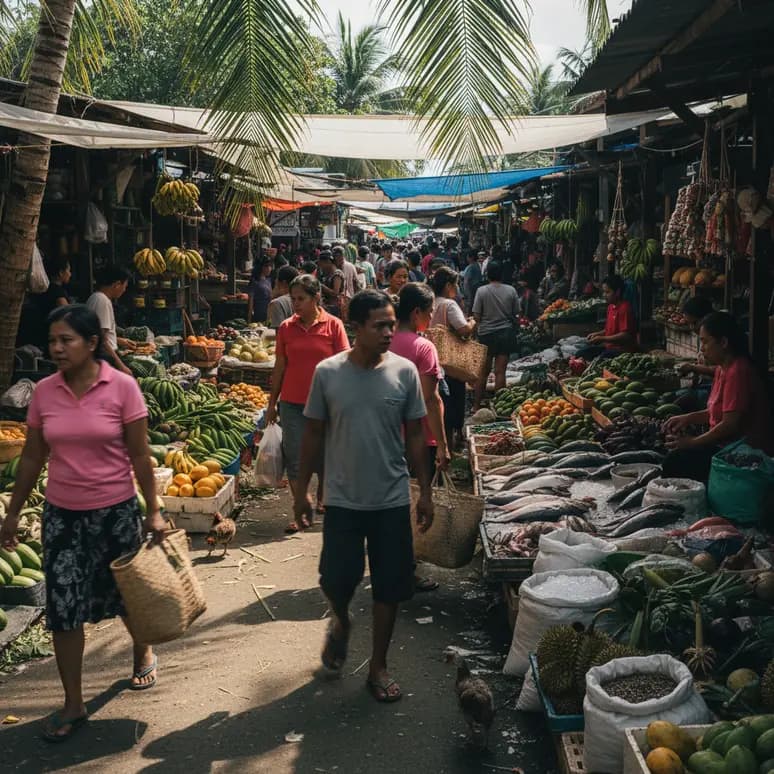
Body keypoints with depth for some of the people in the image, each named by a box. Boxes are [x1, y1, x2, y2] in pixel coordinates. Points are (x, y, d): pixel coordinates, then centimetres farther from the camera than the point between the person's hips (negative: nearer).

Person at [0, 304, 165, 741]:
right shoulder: (44, 392, -2)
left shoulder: (122, 387, -12)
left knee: (128, 593, 15)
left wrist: (154, 512, -9)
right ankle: (73, 704, 16)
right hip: (62, 515, 3)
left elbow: (140, 456, -8)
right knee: (64, 606, 3)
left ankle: (143, 654, 46)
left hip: (116, 511, -2)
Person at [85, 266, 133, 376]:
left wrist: (119, 341, 34)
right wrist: (121, 366, -21)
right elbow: (102, 340, -21)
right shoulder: (103, 301, -16)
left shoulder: (95, 298, 14)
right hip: (106, 359, -10)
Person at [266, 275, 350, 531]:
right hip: (292, 403, 2)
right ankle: (303, 513, 8)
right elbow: (279, 367, 9)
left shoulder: (333, 325, -3)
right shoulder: (286, 327, 4)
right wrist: (272, 403, 11)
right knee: (295, 459, 0)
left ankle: (322, 498, 35)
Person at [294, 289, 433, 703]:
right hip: (342, 499, -1)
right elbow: (313, 434, 2)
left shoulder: (404, 371, -5)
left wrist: (425, 491, 3)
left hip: (392, 500, 1)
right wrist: (302, 489, 4)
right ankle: (341, 623, 38)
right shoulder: (328, 372, -7)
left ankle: (378, 666, 25)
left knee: (389, 584, 7)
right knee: (337, 579, 2)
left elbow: (415, 435, 3)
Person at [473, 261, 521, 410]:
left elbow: (476, 316, -8)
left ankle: (476, 405, 15)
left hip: (486, 334, -1)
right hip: (506, 333, 1)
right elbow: (516, 314, 2)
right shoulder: (511, 290, -3)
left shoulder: (482, 291, -8)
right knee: (500, 371, 3)